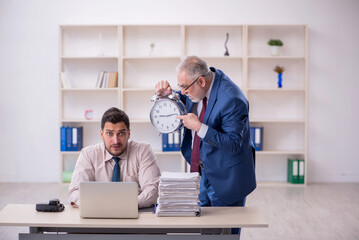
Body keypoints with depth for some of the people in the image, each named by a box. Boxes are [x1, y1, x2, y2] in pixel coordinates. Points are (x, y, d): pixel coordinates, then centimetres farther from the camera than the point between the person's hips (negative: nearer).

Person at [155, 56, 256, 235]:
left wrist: (200, 127, -32)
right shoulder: (195, 87, -3)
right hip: (205, 173, 8)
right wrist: (165, 95, -7)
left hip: (226, 179, -8)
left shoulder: (232, 100, -28)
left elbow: (234, 144, -27)